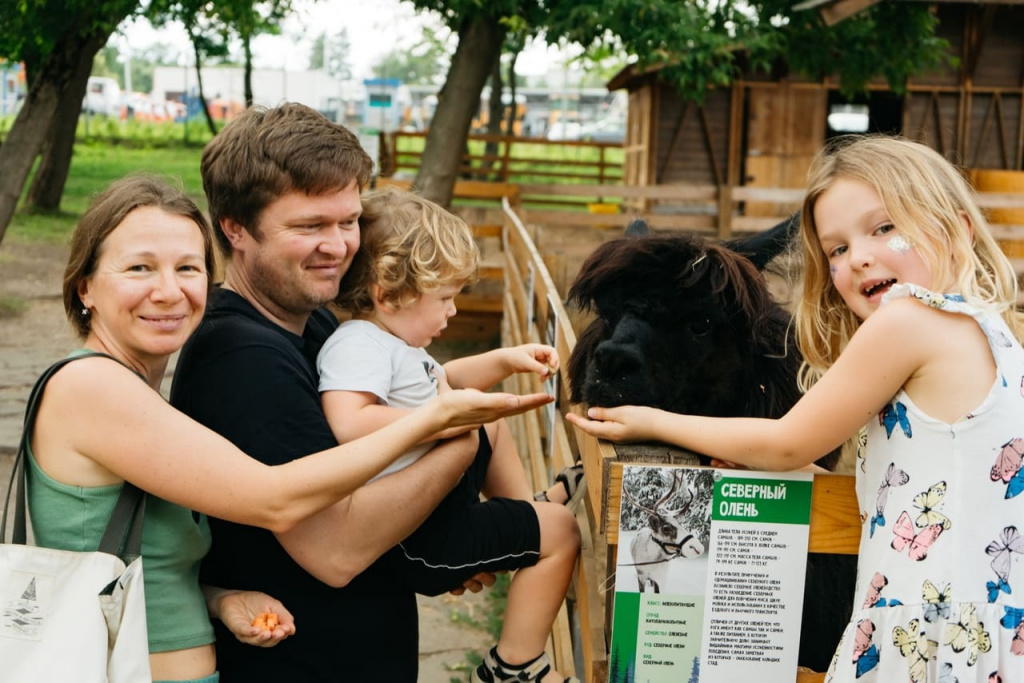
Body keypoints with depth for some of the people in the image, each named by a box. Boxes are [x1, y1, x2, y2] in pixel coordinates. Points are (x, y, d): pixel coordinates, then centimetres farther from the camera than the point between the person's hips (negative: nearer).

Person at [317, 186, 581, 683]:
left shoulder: (392, 338, 7)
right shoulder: (359, 345, -26)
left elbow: (437, 378, 25)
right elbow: (347, 424, -45)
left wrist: (505, 361, 12)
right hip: (421, 538, -11)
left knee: (492, 425, 29)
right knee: (561, 532, -4)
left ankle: (524, 503, 47)